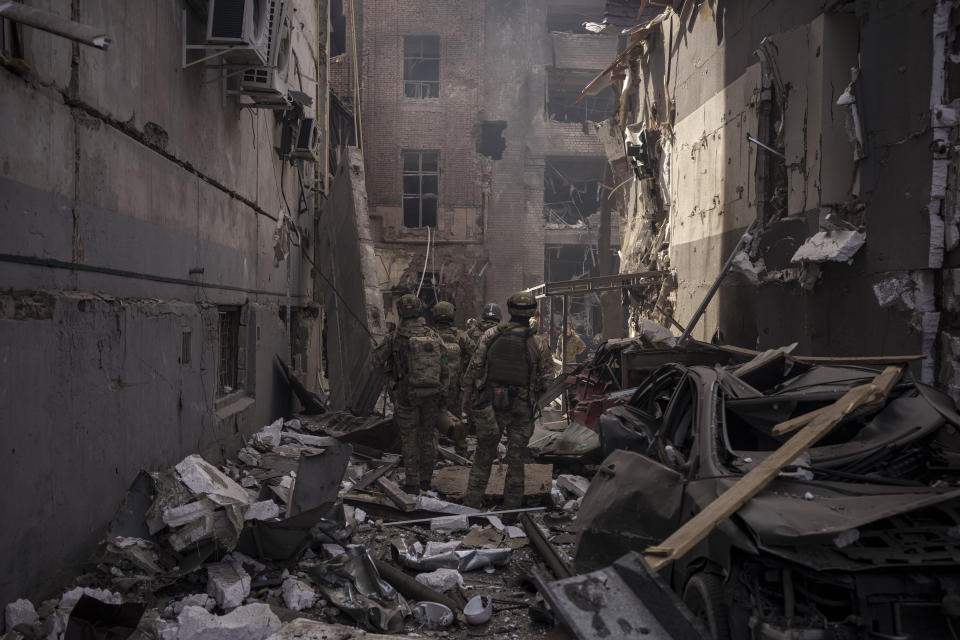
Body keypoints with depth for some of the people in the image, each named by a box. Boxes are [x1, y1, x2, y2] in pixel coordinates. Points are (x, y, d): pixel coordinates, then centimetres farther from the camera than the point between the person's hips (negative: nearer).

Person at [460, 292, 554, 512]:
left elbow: (474, 367, -3)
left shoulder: (490, 336, -5)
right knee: (516, 458, 10)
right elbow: (547, 378, -3)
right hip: (522, 408, -1)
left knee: (484, 454, 13)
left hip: (491, 403, 1)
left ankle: (471, 502, 17)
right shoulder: (537, 343, -7)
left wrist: (467, 394, 8)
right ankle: (512, 504, 17)